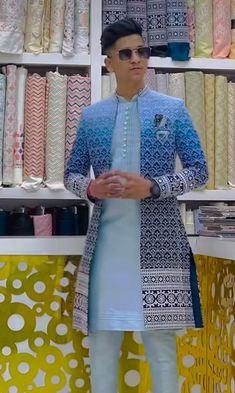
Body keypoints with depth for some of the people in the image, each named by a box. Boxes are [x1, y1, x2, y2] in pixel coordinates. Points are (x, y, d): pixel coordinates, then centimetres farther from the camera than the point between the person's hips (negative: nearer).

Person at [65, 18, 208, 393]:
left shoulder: (173, 109, 4)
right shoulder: (91, 116, 9)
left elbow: (199, 171, 2)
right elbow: (72, 174, 14)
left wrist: (151, 187, -14)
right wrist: (91, 188, -9)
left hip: (158, 239, -2)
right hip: (105, 237, 2)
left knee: (159, 335, 4)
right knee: (102, 332, 9)